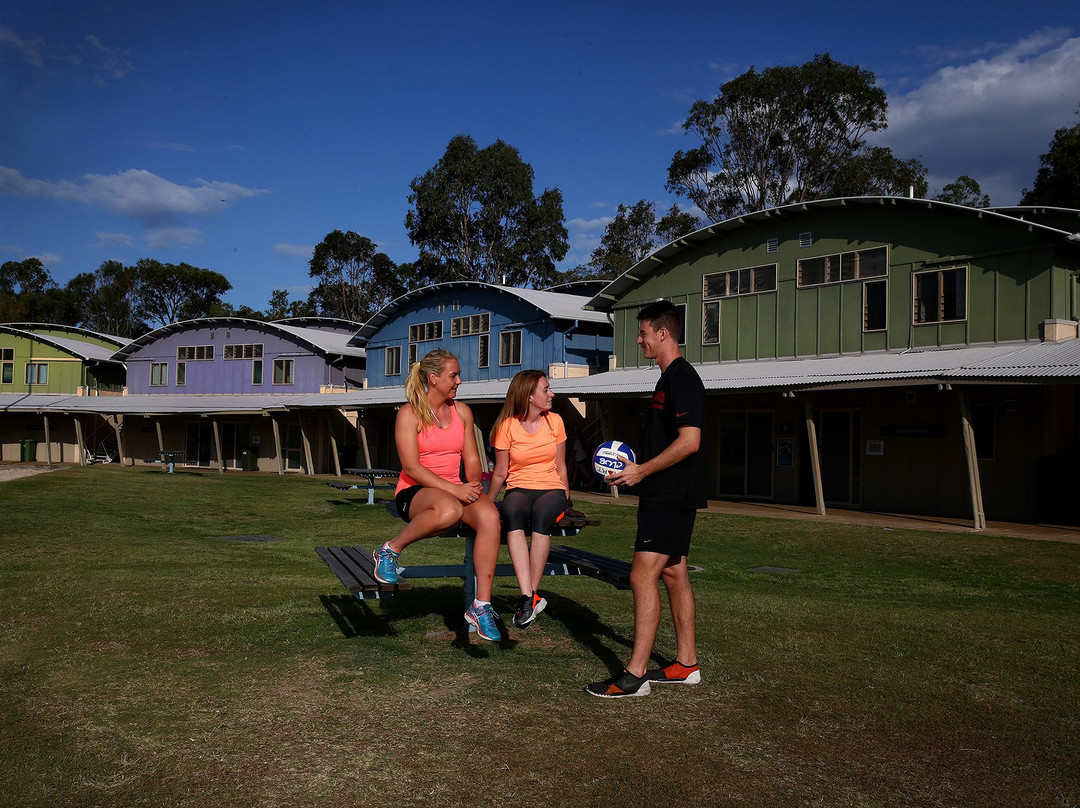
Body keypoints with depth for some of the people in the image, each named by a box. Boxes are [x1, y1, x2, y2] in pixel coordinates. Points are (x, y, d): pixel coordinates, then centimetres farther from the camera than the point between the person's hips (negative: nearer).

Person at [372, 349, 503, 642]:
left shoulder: (462, 411, 14)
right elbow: (411, 467, -13)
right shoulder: (409, 414, -4)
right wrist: (454, 489, -23)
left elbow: (472, 459, 15)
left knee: (490, 516, -29)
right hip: (413, 492, -5)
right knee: (449, 510, -41)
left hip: (456, 490, 5)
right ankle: (390, 550, -14)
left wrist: (474, 484, -9)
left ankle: (481, 605, -23)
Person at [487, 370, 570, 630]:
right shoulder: (508, 426, 0)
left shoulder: (554, 421, 7)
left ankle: (529, 596, -32)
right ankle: (529, 596, -43)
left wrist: (566, 499, 6)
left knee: (542, 513, -36)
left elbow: (560, 467, 13)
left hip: (552, 490, 1)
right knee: (512, 512, -37)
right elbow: (500, 473, 6)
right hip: (519, 490, -1)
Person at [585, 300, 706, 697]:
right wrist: (636, 466, 14)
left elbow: (689, 441, -23)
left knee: (643, 575, -12)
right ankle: (686, 664, 21)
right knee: (673, 574, 13)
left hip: (672, 496, -11)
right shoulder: (671, 378, 18)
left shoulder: (682, 378, -15)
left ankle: (634, 675, -8)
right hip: (667, 494, 11)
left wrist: (642, 471, -17)